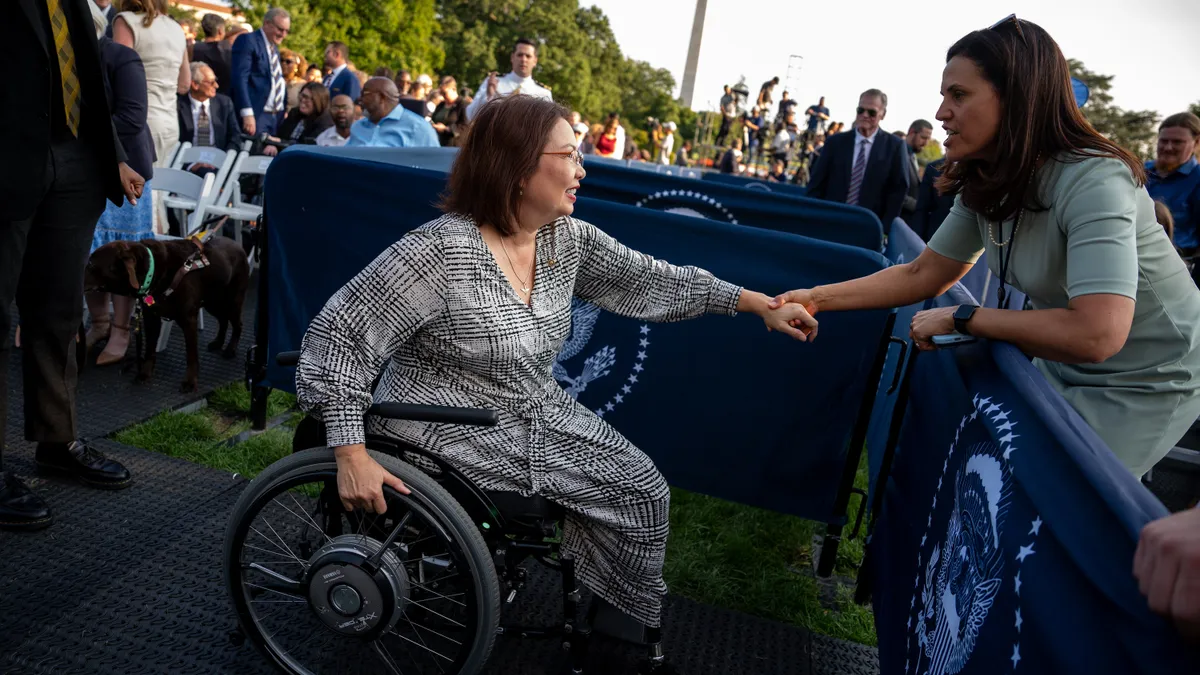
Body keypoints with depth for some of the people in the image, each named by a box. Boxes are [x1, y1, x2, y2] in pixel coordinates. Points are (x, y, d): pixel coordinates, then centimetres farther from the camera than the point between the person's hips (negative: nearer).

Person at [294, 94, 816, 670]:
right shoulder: (440, 251, -24)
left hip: (541, 416, 7)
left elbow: (651, 281, 2)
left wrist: (762, 305, 2)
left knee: (644, 490, 3)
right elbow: (338, 333, -21)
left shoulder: (569, 239, -3)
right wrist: (353, 457, -25)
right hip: (454, 436, -7)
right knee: (635, 491, -8)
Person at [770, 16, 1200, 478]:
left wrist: (960, 318, -28)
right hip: (1066, 369, 7)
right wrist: (818, 298, -11)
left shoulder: (1092, 180, -30)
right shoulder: (984, 187, -6)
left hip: (1145, 383, -6)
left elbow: (1096, 334, -39)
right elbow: (922, 274, -1)